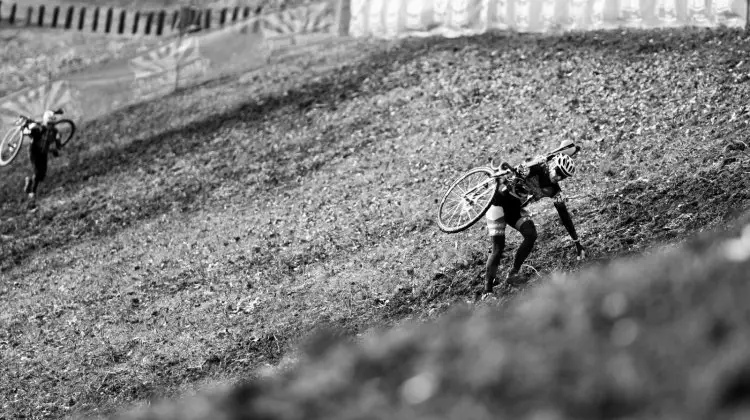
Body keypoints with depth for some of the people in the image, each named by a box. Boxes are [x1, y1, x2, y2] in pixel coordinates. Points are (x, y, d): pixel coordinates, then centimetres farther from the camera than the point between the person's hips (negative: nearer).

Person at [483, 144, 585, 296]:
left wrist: (577, 242, 0)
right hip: (499, 202, -6)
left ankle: (513, 273, -6)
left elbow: (564, 215, 0)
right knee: (498, 247, -14)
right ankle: (487, 289, -7)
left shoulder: (553, 190, -4)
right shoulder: (536, 167, -20)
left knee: (531, 235, -20)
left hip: (515, 209, 6)